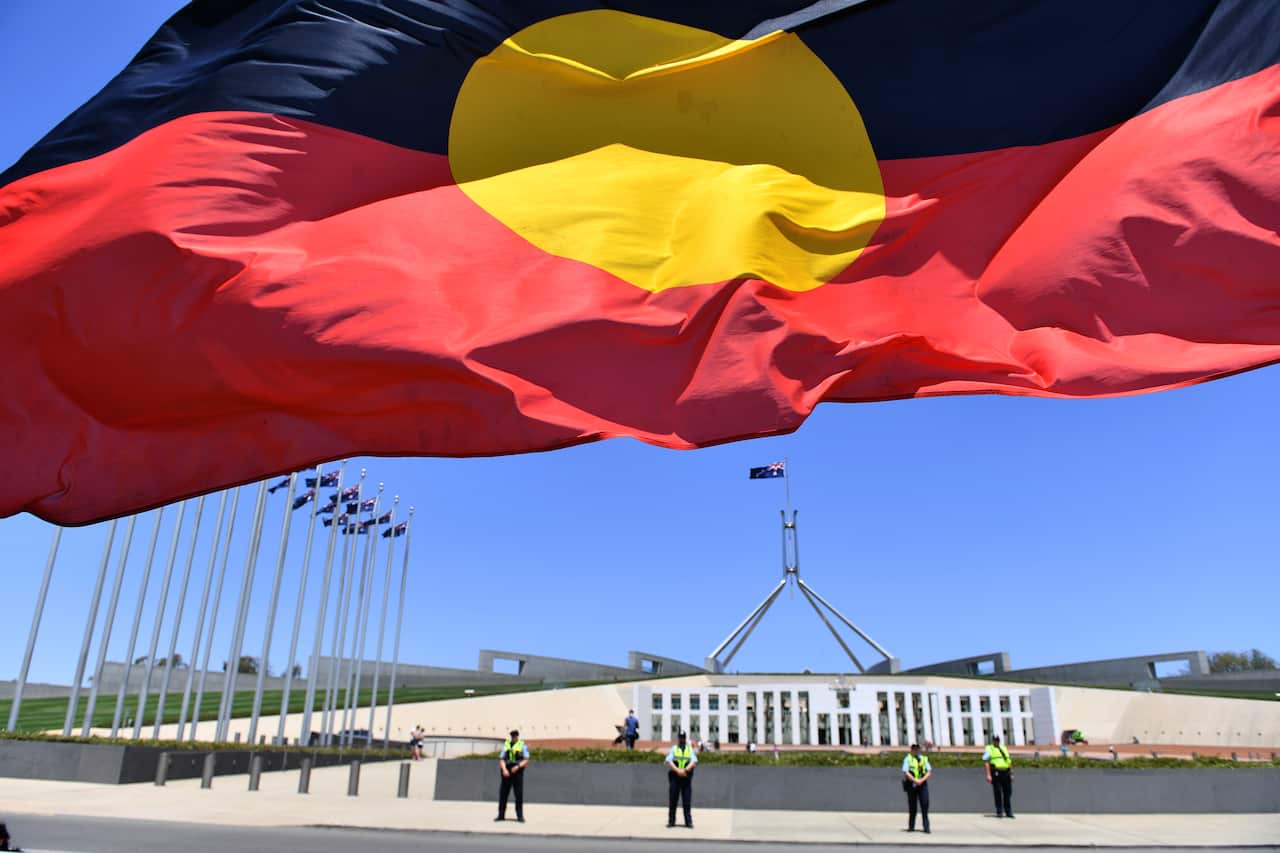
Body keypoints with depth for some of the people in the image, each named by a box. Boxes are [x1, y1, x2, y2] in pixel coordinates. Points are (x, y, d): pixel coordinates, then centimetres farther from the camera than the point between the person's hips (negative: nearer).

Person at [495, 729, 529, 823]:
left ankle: (520, 816, 4)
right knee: (503, 795, 3)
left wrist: (518, 766, -19)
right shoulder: (506, 745, 10)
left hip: (518, 773, -2)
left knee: (519, 795, -3)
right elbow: (501, 759, 4)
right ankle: (501, 815, 12)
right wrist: (504, 769, -13)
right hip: (507, 773, 2)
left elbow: (526, 760, -3)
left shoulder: (523, 746, 4)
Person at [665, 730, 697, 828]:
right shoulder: (673, 749, 8)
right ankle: (671, 821, 7)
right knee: (672, 800, 1)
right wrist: (677, 770, -22)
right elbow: (669, 761, -7)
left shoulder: (690, 749, 9)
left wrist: (686, 770, -23)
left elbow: (694, 761, -7)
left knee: (687, 801, -1)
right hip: (674, 777, 0)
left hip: (687, 777, 0)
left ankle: (689, 821, 4)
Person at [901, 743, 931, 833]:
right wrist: (915, 780, -18)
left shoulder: (924, 759, 13)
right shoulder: (907, 759, 2)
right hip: (911, 785, -2)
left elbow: (929, 771, 5)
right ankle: (911, 827, 14)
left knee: (925, 805, -7)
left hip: (922, 785, 2)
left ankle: (926, 827, -5)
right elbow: (906, 772, -8)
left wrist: (922, 780, -10)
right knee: (912, 807, 4)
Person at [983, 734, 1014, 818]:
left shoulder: (1004, 749, 21)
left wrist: (1011, 774, 11)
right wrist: (988, 775, -14)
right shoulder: (988, 749, 4)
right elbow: (986, 762, -5)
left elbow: (1010, 762, 21)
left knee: (1007, 793, 5)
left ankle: (1008, 812, 13)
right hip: (996, 773, -5)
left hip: (1006, 773, 5)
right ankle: (999, 812, 1)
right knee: (997, 793, -4)